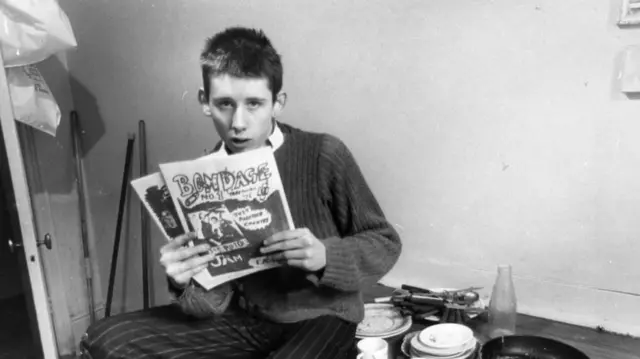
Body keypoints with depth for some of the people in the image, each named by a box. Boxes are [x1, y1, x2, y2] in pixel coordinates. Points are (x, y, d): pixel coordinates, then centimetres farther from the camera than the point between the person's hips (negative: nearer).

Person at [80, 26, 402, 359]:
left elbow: (386, 243, -6)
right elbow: (214, 303, -4)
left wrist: (325, 256, -25)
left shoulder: (324, 155, -16)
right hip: (245, 319, 5)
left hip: (321, 316, -4)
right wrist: (186, 285, -27)